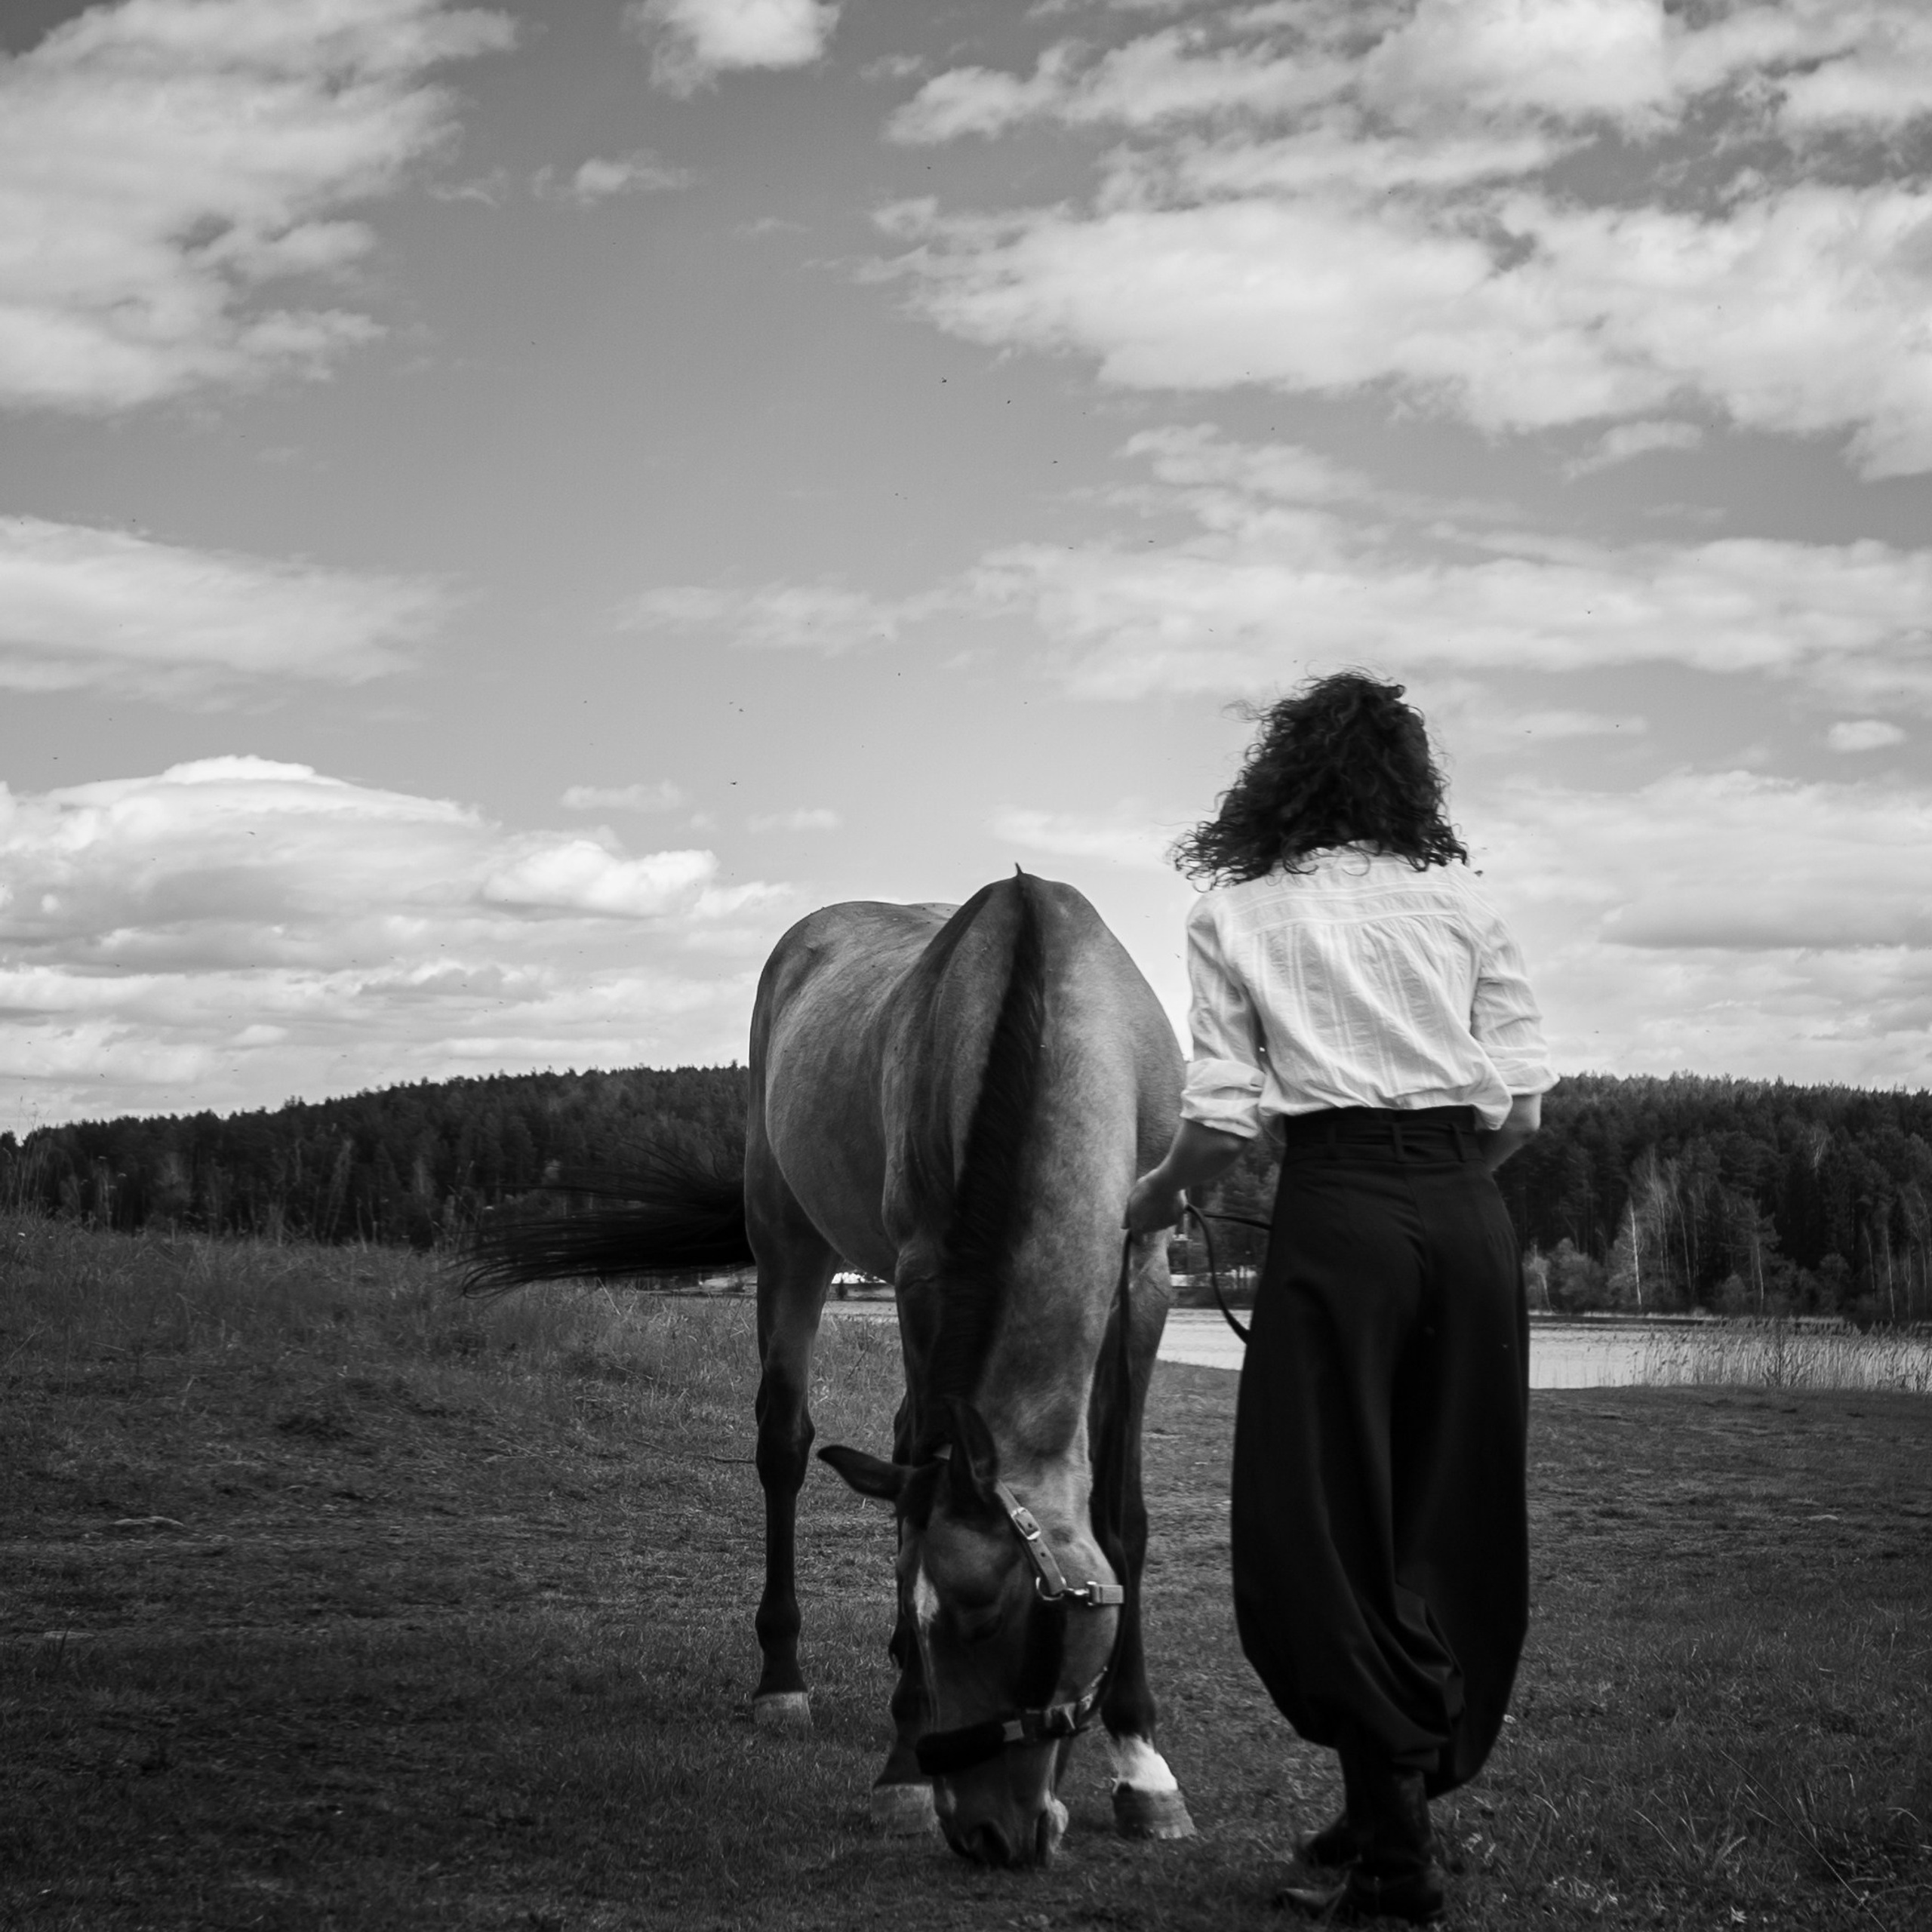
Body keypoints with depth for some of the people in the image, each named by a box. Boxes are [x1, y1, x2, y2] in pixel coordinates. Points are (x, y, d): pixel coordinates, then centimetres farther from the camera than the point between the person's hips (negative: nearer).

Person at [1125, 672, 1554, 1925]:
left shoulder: (1235, 915, 4)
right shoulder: (1462, 904, 9)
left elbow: (1224, 1116, -2)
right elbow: (1524, 1103, 6)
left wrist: (1160, 1198, 17)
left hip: (1340, 1216, -3)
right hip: (1471, 1217, 3)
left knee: (1323, 1525, 3)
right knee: (1456, 1520, 12)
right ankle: (1406, 1803, 21)